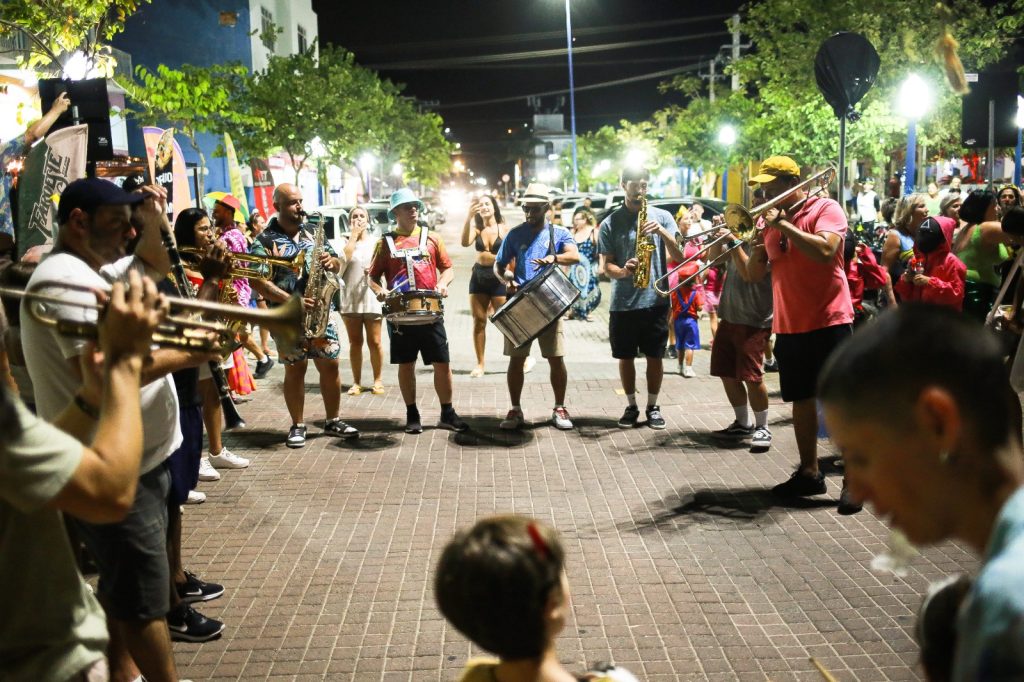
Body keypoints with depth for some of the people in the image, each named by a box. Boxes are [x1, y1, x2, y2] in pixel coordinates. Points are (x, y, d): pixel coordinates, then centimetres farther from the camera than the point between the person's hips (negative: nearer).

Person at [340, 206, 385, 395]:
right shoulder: (345, 242, 6)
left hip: (371, 298, -1)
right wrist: (354, 235, -7)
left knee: (374, 342, 3)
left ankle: (378, 380, 13)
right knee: (355, 342, 7)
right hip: (350, 299, 1)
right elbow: (343, 258, -14)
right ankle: (356, 382, 14)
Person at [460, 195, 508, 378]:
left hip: (498, 278, -4)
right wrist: (468, 217, -29)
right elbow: (465, 242, -18)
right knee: (478, 321, 6)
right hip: (478, 277, 4)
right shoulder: (477, 229, 3)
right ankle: (480, 364, 13)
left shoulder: (505, 229, -4)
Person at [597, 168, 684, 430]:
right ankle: (631, 406, 21)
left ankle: (653, 407, 19)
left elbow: (678, 257, -3)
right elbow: (606, 264, -2)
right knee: (625, 357, 7)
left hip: (656, 300, 0)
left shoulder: (662, 216, 4)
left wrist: (662, 232, -18)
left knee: (655, 356, 6)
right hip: (623, 302, 0)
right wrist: (623, 271, -23)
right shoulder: (610, 223, 2)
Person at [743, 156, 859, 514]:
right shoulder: (771, 220, 12)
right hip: (789, 326, 7)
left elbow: (825, 251, -23)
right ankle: (809, 472, 23)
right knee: (801, 399, 13)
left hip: (828, 322, -6)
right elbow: (755, 274, 10)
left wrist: (783, 225, -18)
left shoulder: (825, 208, -5)